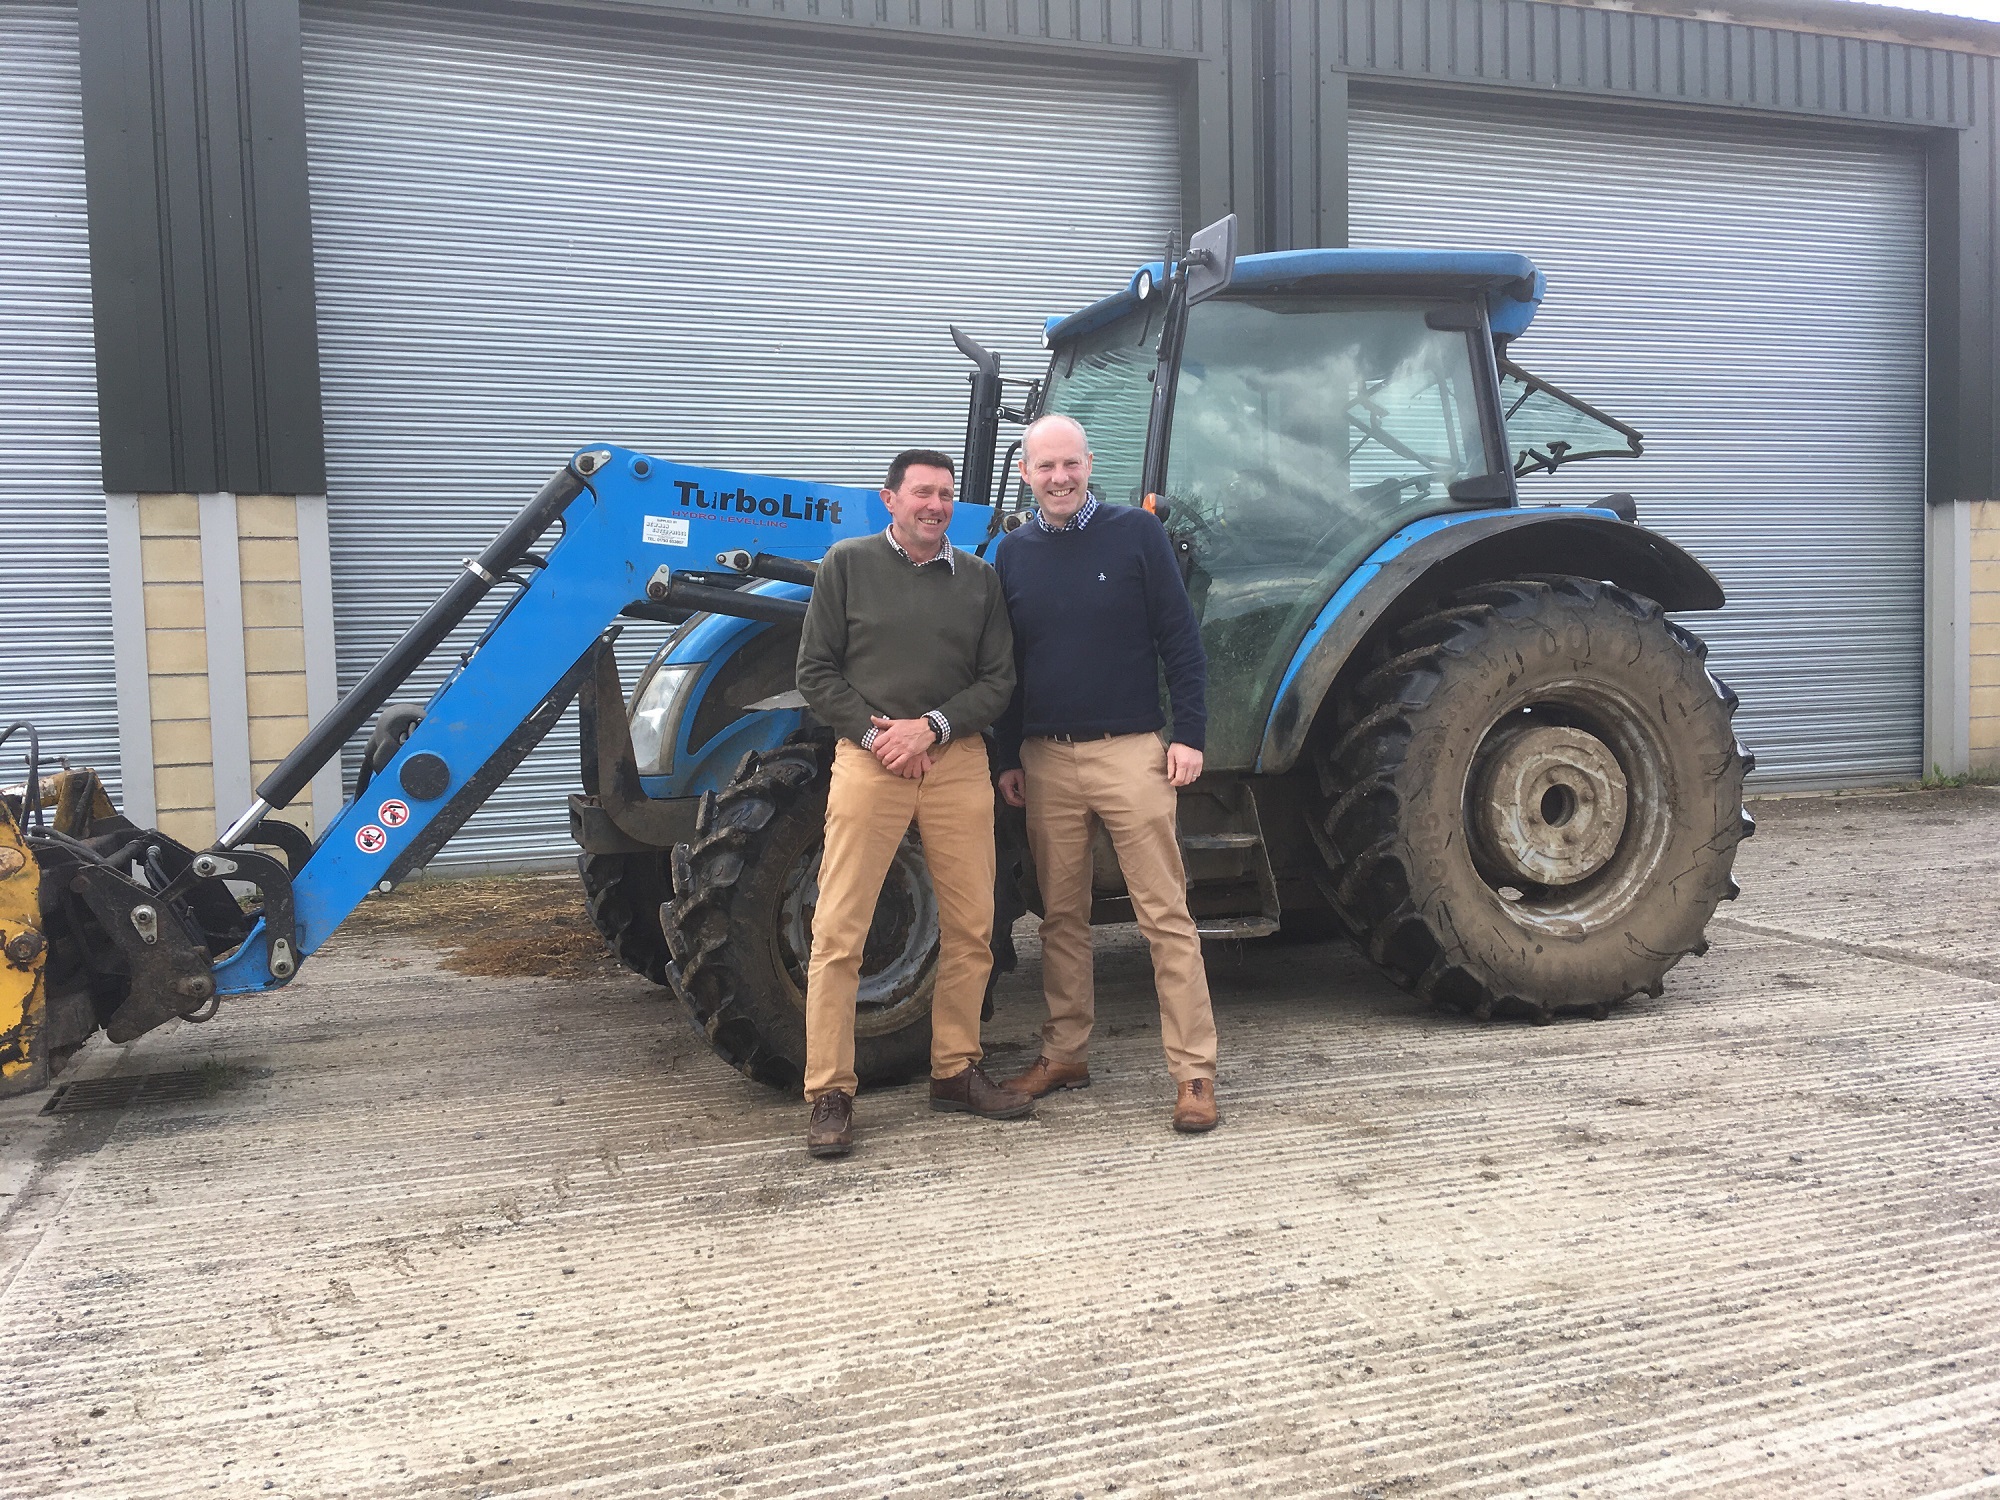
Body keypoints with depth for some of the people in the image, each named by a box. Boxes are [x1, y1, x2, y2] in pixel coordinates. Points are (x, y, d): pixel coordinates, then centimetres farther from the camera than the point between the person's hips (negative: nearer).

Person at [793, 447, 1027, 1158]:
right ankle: (830, 1094, 2)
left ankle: (955, 1072, 22)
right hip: (867, 761, -3)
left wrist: (933, 726, -8)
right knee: (839, 933, -6)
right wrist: (875, 732, -9)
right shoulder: (848, 564, 5)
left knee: (970, 928, 7)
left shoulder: (979, 579, 12)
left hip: (958, 761, 3)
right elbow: (816, 671, 3)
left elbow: (999, 679, 8)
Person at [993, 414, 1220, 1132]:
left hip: (1130, 753, -4)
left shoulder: (1136, 532, 0)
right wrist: (1007, 758, 11)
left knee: (1164, 913, -4)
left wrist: (1188, 734, -7)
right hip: (1045, 761, 4)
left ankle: (1194, 1072, 0)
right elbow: (1003, 664, 15)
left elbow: (1181, 641, 0)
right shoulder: (1014, 553, 10)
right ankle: (1065, 1055, 23)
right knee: (1061, 917, 11)